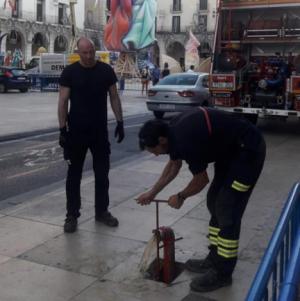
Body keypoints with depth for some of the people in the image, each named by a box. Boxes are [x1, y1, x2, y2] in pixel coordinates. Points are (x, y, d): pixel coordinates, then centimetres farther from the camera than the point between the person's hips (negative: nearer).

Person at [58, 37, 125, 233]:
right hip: (76, 130, -2)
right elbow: (63, 101, -5)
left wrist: (120, 122, 2)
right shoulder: (70, 72, -4)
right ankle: (72, 215, 15)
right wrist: (63, 129, -11)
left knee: (102, 173, 10)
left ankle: (102, 211, 24)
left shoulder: (106, 70, 2)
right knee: (74, 174, 5)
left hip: (100, 130, 2)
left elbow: (114, 97, 7)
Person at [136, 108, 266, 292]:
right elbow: (174, 165, 18)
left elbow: (201, 180, -15)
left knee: (228, 212, -8)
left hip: (248, 151, -10)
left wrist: (181, 197, 3)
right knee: (215, 203, 14)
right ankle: (214, 259, 25)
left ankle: (222, 273, 3)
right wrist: (153, 192, 22)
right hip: (231, 149, 10)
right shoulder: (173, 131, 0)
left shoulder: (185, 140, -29)